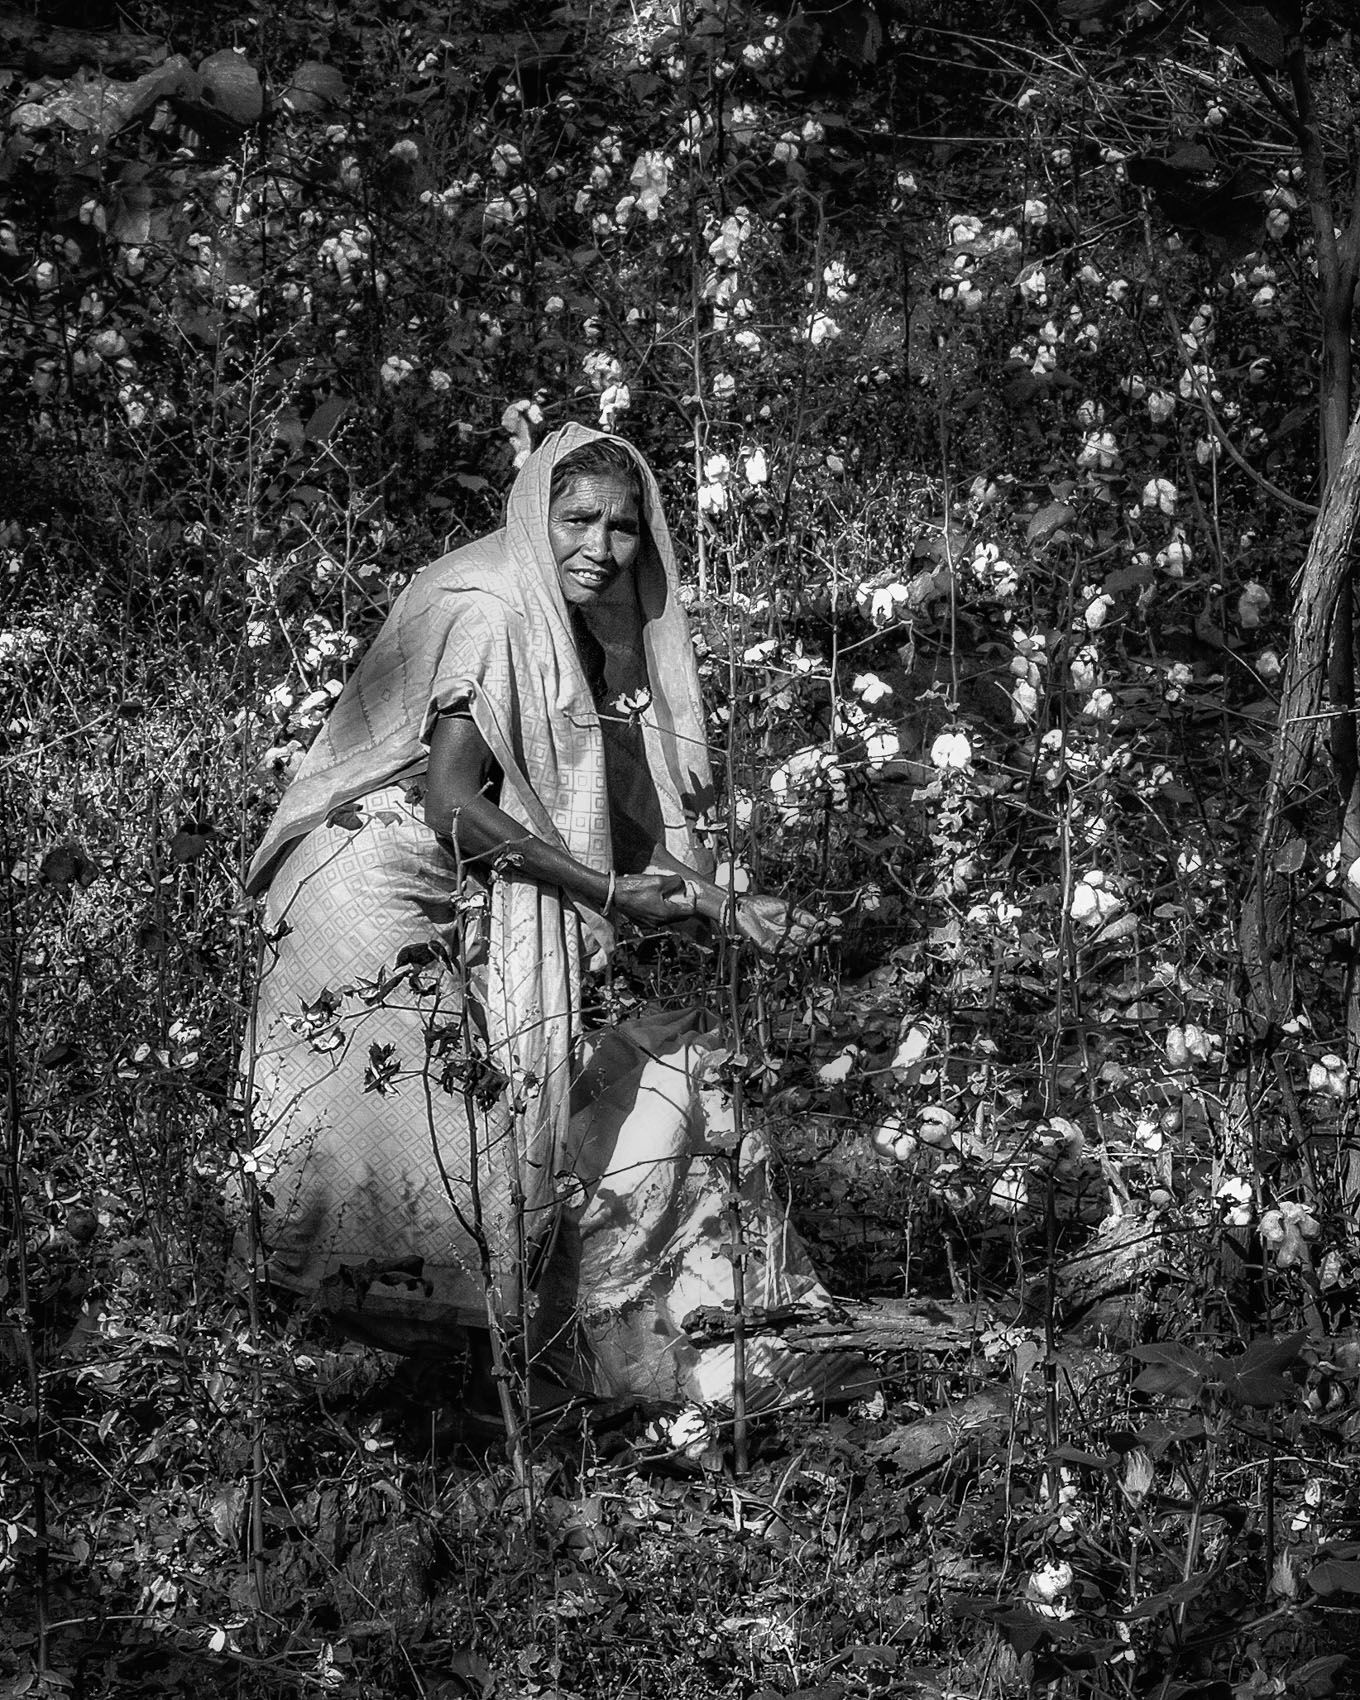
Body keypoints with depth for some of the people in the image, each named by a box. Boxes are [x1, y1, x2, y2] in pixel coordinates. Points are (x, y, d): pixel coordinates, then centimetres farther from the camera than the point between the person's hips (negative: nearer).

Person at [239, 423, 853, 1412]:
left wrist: (727, 911, 2)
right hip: (383, 887, -9)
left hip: (496, 920, 9)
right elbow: (451, 803, -21)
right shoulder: (486, 614, -14)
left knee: (661, 1067, 5)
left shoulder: (586, 639, 11)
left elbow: (627, 821, 13)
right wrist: (608, 893, -20)